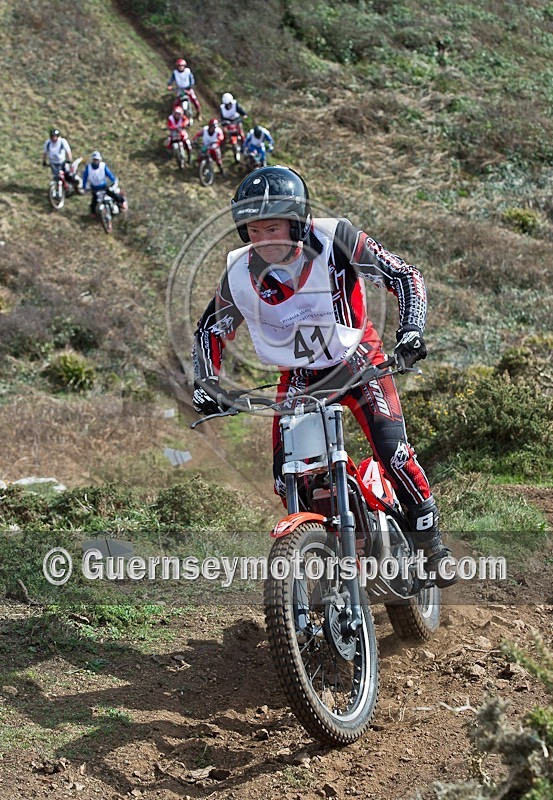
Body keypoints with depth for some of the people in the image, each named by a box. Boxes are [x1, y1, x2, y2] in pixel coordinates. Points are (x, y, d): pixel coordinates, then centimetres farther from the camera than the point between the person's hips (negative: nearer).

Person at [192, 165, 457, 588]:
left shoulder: (335, 241, -22)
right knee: (286, 478, -8)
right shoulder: (240, 274, -14)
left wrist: (411, 328, -30)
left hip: (358, 359, -2)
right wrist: (205, 383, -10)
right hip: (298, 376, 3)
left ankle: (432, 542, -2)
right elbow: (209, 330, 3)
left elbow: (405, 275, -16)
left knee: (392, 448, -21)